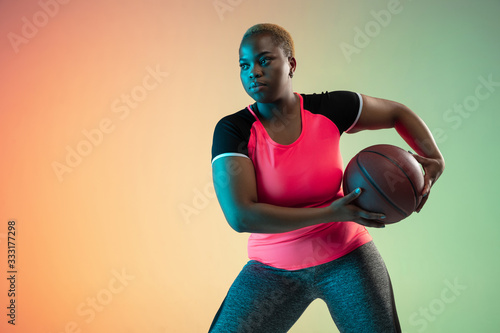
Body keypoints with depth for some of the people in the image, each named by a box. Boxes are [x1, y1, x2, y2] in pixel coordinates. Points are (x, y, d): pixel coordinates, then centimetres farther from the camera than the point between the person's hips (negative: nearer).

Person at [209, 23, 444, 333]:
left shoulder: (329, 109, -7)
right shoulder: (233, 130, -14)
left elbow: (398, 112, 9)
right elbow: (240, 216, -24)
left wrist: (434, 157, -9)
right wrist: (330, 213, -25)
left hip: (347, 257, 2)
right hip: (275, 269, -1)